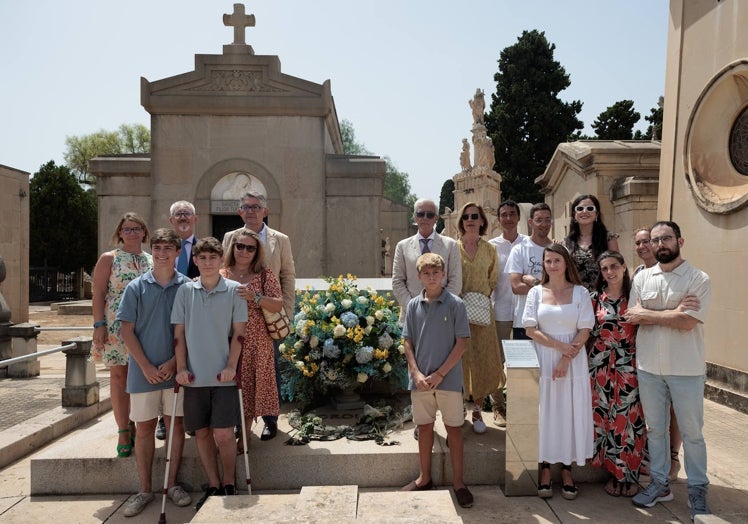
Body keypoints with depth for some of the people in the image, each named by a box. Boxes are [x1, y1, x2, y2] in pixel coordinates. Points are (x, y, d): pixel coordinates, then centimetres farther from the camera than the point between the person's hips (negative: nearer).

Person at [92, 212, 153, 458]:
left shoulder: (151, 260, 10)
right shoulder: (109, 259, 3)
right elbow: (98, 294, -2)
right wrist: (99, 325, -10)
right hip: (117, 326, -2)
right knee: (119, 375, 2)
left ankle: (135, 426, 19)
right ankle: (123, 431, 10)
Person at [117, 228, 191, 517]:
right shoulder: (136, 287, -1)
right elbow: (127, 329, -1)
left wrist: (175, 361, -10)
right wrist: (146, 366, -9)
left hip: (175, 369, 0)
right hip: (144, 370, 0)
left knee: (176, 423, 8)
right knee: (144, 427, 8)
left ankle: (172, 484, 23)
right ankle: (145, 489, 21)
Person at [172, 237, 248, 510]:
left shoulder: (234, 290, -1)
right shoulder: (185, 291, 5)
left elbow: (238, 332, -1)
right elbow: (179, 333, 7)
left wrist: (231, 366, -8)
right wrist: (181, 367, 0)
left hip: (223, 375, -2)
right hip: (194, 375, 3)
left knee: (223, 435, -3)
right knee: (202, 433, 10)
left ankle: (228, 486, 19)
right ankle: (213, 487, 25)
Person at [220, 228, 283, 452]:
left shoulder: (264, 275, 2)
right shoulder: (221, 275, 6)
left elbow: (278, 305, -6)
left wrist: (255, 297, -19)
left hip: (255, 342, -1)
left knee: (249, 386, 5)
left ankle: (244, 436, 20)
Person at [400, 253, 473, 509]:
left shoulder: (455, 304, -6)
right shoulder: (413, 305, 2)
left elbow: (462, 343, -8)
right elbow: (407, 342, 5)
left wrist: (439, 374, -12)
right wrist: (416, 373, -8)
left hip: (448, 379, -3)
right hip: (420, 379, 3)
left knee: (453, 428, 8)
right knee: (424, 427, 14)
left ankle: (458, 482, 21)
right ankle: (424, 478, 30)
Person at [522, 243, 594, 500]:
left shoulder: (580, 292, 3)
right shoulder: (536, 292, 5)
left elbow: (584, 331, -2)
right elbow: (531, 330, -1)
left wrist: (565, 360, -12)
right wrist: (560, 346, -12)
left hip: (573, 361, 0)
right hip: (543, 361, 0)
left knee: (570, 412, 3)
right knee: (545, 412, 3)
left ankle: (567, 469, 16)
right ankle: (545, 469, 15)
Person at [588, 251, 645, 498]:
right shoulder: (595, 298, 3)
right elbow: (587, 331, 6)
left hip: (628, 366, -1)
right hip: (601, 365, 1)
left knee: (629, 419, 2)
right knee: (604, 419, 5)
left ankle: (629, 474, 18)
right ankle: (613, 472, 21)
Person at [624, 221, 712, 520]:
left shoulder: (699, 280, -8)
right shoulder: (642, 277, 4)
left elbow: (688, 322, -19)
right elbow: (631, 316, -4)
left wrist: (647, 314, -12)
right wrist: (672, 312, -15)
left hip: (686, 369, -4)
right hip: (649, 366, 4)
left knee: (691, 432, 8)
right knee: (655, 428, 14)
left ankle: (698, 491, 25)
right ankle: (660, 484, 29)